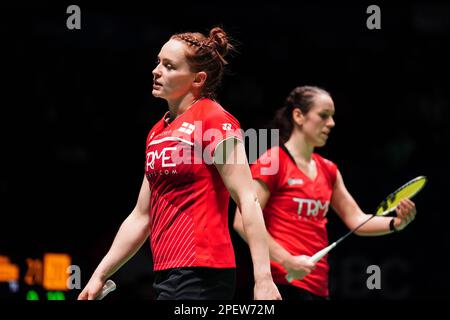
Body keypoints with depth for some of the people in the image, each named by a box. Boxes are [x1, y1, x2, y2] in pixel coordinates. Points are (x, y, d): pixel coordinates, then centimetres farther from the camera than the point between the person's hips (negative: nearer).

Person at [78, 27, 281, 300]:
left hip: (200, 277, -8)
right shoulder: (157, 132, 17)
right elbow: (142, 217, 22)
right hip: (166, 275, 8)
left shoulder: (214, 119, -7)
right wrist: (100, 275, 21)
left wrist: (263, 278, -22)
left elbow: (248, 199, -14)